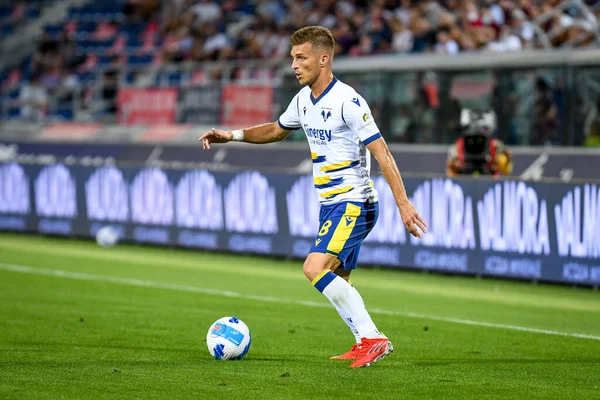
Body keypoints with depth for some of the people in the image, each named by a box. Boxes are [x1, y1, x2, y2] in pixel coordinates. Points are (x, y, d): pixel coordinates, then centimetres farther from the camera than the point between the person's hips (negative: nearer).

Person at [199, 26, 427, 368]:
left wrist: (404, 204, -25)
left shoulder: (348, 101, -18)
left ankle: (372, 338, -19)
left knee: (315, 268, -22)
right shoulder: (304, 100, 8)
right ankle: (366, 345, 23)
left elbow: (381, 152, -20)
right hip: (330, 204, 9)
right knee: (336, 281, 12)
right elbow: (277, 131, 27)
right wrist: (233, 135, 14)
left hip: (354, 203, -9)